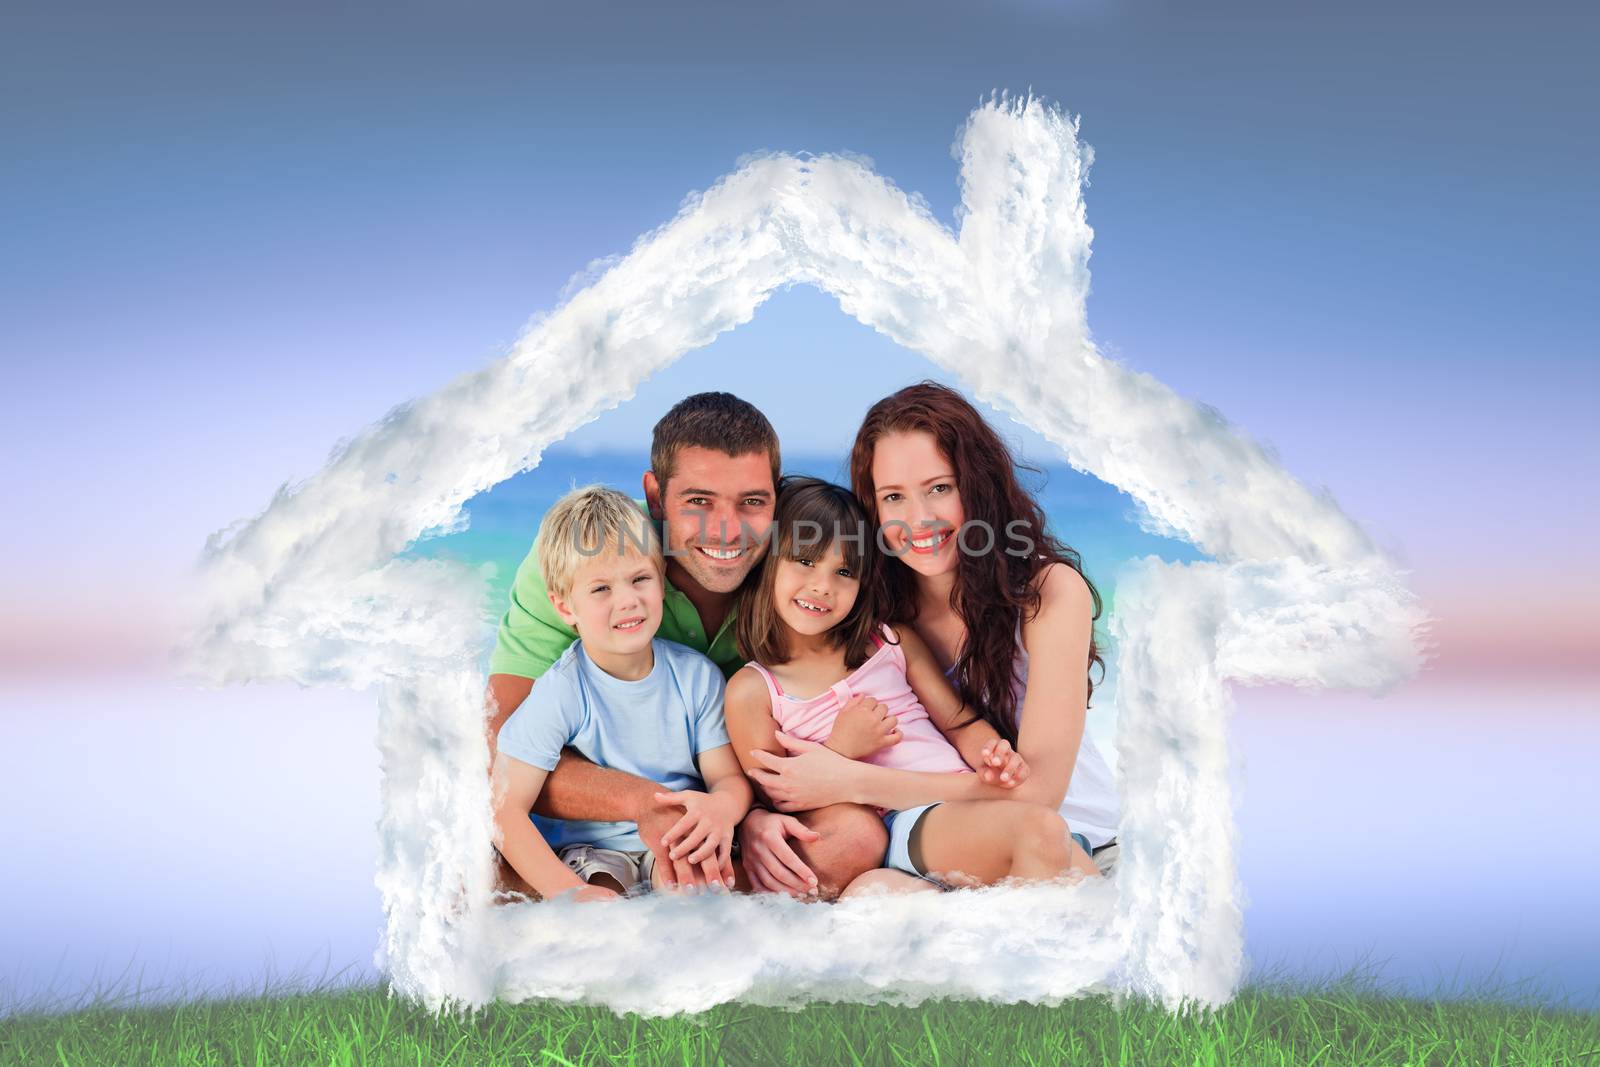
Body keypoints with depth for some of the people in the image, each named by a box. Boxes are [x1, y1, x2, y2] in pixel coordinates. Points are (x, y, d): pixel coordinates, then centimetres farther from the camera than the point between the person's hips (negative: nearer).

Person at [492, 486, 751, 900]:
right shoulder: (561, 693, -15)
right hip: (588, 853, -3)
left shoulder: (697, 675, -4)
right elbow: (505, 808, -18)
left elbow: (730, 777, -2)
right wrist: (570, 892, -28)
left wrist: (721, 807, -29)